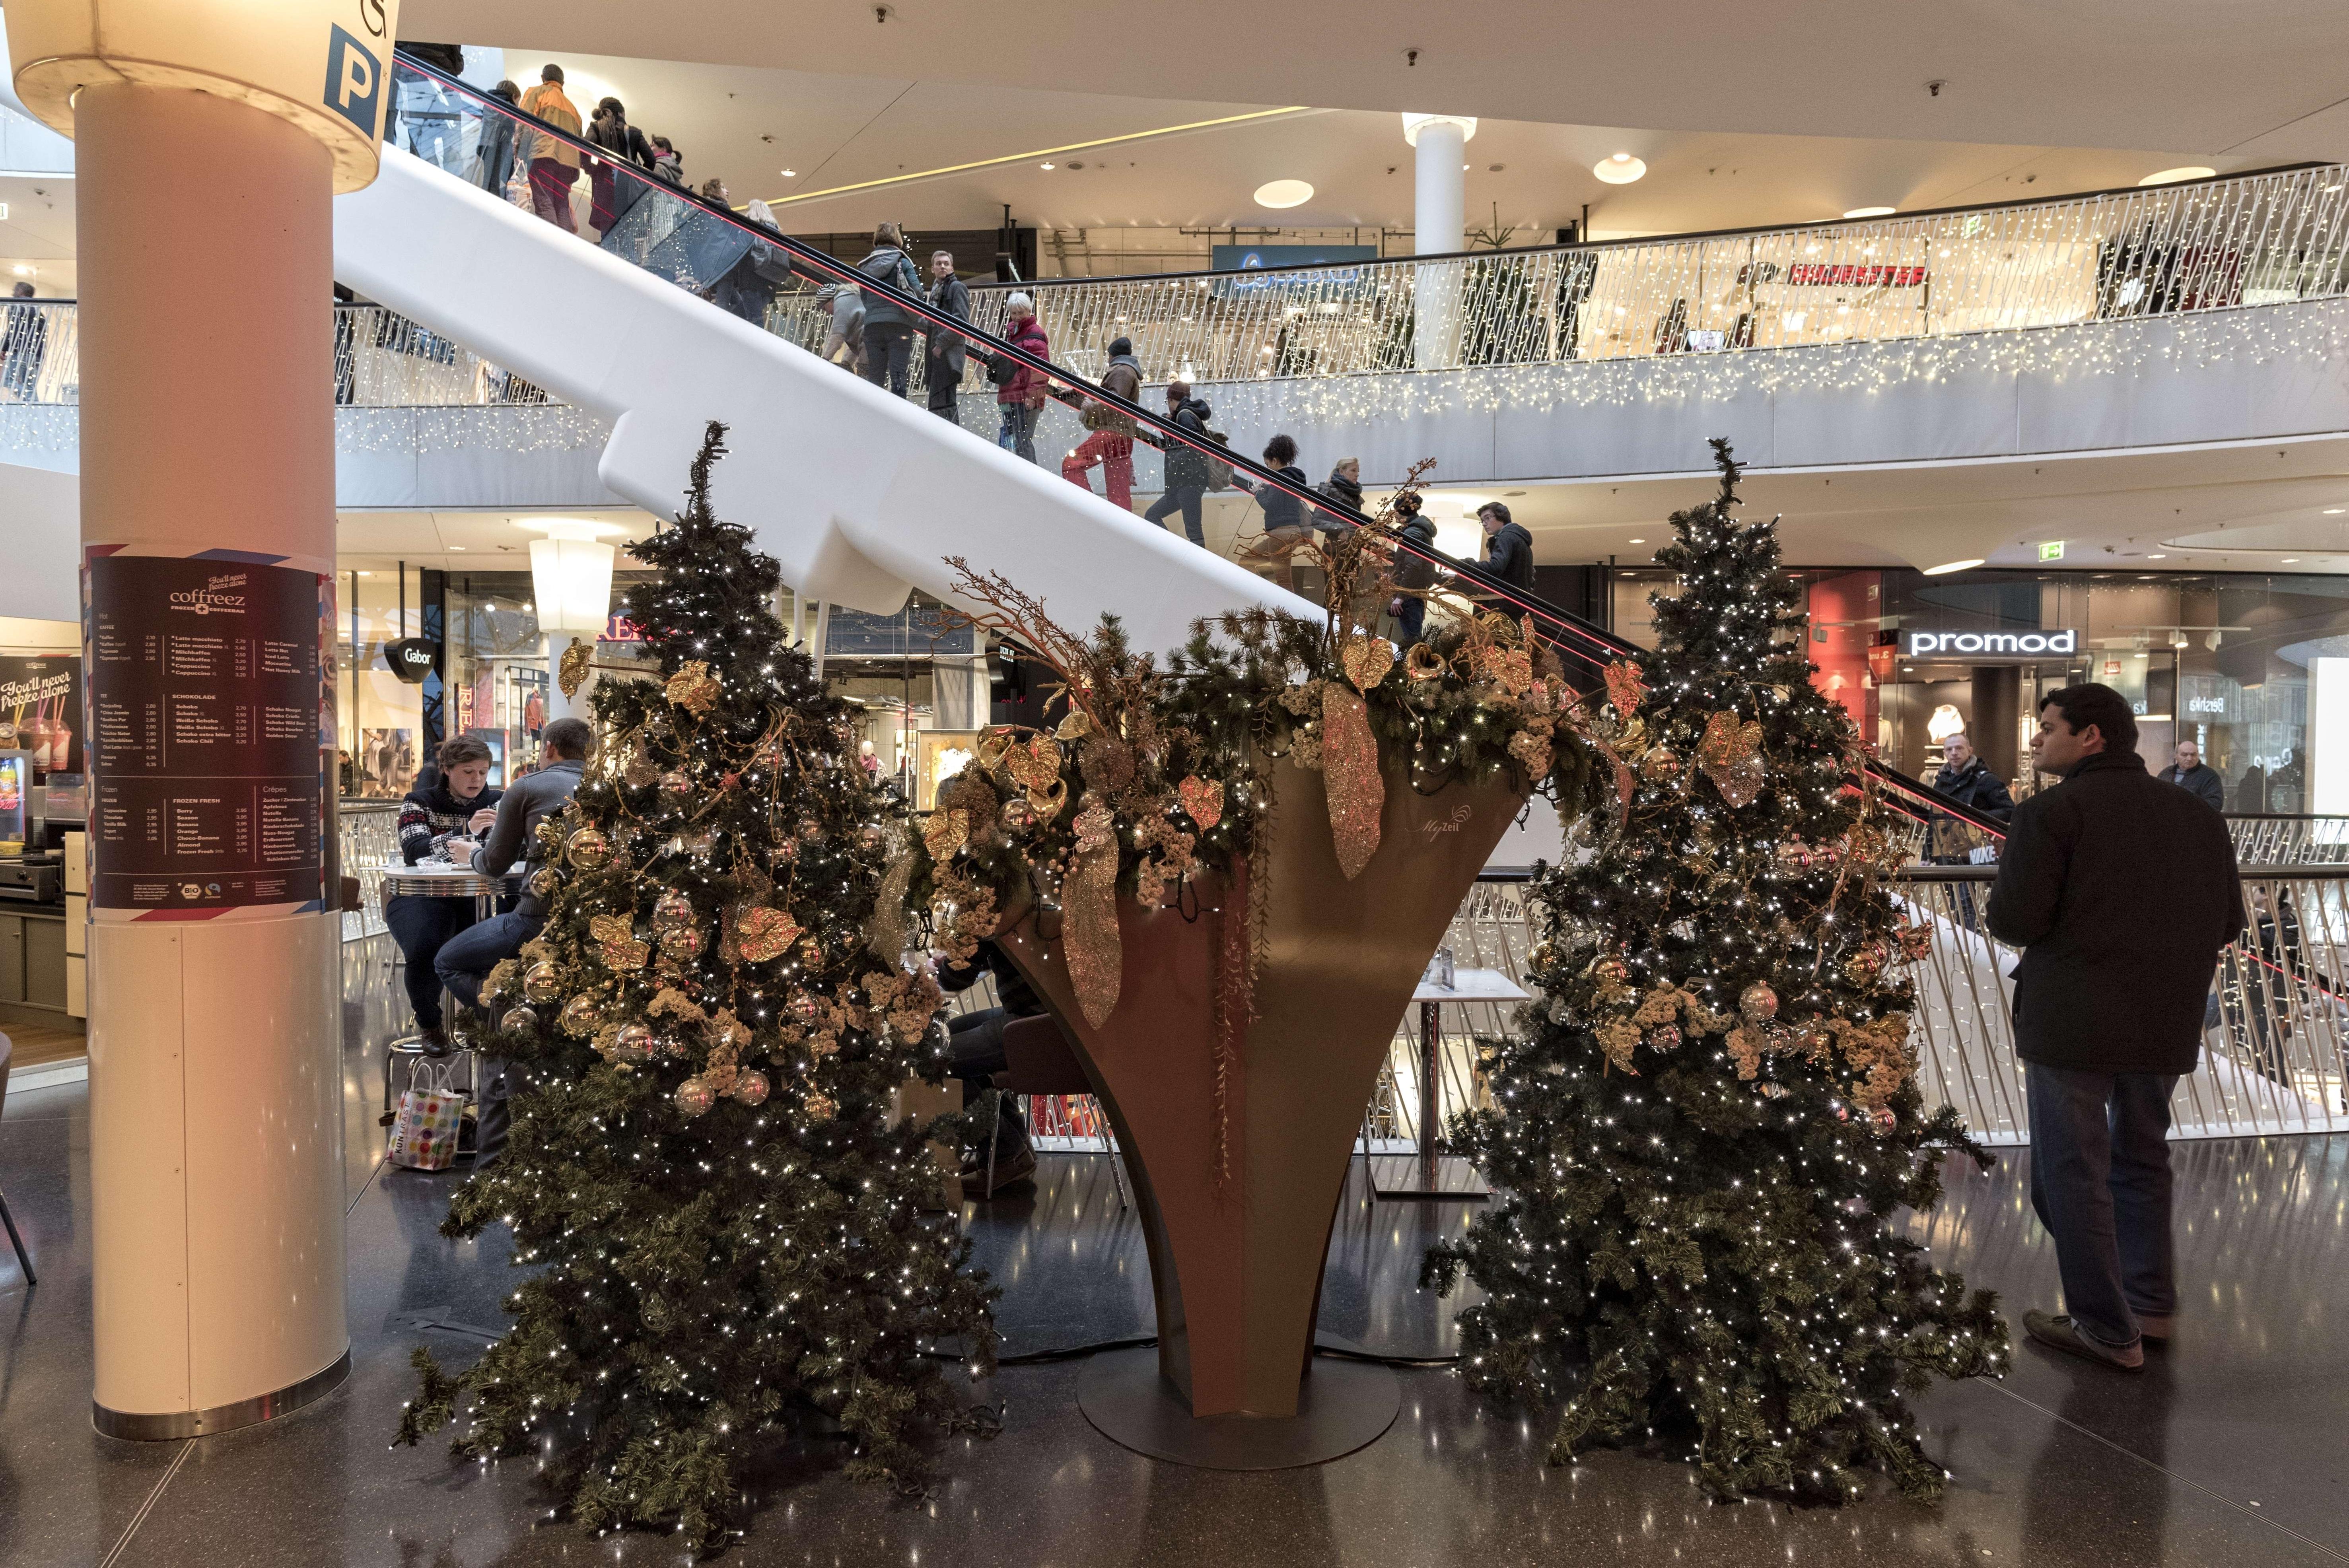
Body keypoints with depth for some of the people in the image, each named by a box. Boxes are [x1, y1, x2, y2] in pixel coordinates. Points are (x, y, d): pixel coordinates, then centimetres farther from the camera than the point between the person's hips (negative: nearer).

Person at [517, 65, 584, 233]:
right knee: (562, 208, 1)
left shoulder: (537, 92, 14)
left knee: (545, 206, -15)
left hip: (543, 156, -5)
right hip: (569, 161, 5)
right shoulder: (572, 107, 31)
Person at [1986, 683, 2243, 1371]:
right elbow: (2227, 922, 11)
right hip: (2167, 1025, 7)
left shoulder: (2051, 812, -12)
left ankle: (2107, 1329, 11)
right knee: (2142, 1157, 23)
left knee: (2074, 1171, 5)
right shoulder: (2198, 815, 8)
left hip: (2073, 1023, -7)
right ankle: (2151, 1304, 32)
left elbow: (2013, 922, -19)